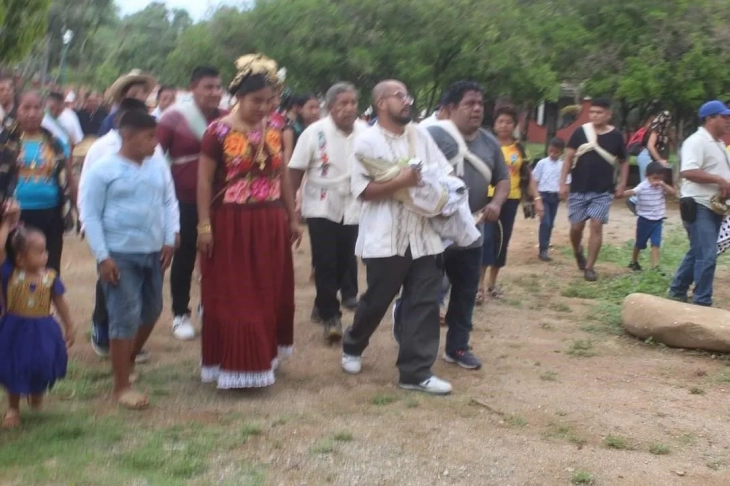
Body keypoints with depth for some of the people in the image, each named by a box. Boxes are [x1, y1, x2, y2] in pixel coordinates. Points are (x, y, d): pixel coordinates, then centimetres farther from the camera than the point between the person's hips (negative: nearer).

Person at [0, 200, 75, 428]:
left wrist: (69, 326, 7)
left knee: (41, 368, 9)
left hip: (42, 330, 1)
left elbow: (59, 303, 3)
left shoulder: (50, 277, -8)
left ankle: (36, 395, 43)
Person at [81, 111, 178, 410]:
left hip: (154, 253, 6)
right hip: (120, 256, -6)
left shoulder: (159, 166, 5)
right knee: (125, 317, -6)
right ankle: (121, 386, 4)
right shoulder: (103, 170, -9)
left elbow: (170, 203, 12)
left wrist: (170, 239, 1)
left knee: (151, 312, 17)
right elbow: (91, 215, -8)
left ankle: (129, 359, 42)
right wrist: (102, 256, -13)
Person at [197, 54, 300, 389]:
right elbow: (204, 180, -9)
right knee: (233, 298, 1)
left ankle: (263, 357, 27)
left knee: (269, 295, 13)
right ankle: (236, 366, 9)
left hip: (270, 224, 6)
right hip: (231, 224, -5)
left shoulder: (274, 131, 5)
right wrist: (204, 225, -13)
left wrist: (293, 218, 13)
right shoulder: (218, 132, -10)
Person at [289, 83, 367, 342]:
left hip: (352, 207, 3)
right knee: (325, 264, -4)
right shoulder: (315, 132, -12)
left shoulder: (365, 131, -4)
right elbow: (296, 171, -8)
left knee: (343, 263, 11)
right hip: (321, 207, -3)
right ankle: (331, 315, 5)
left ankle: (323, 304, 33)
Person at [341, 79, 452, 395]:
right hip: (386, 238, -4)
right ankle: (352, 346, 37)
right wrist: (401, 181, -20)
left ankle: (416, 372, 8)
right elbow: (363, 190, -13)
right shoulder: (366, 142, -6)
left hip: (424, 235, 4)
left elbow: (445, 173, 12)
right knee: (376, 301, 9)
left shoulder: (421, 135, 10)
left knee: (424, 304, 2)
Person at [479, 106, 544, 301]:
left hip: (511, 200, 5)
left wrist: (537, 198, 5)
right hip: (489, 197, -4)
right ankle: (480, 286, -9)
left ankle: (492, 282, 25)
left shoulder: (519, 149, 8)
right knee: (487, 239, -12)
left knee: (502, 241, 11)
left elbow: (528, 176, 12)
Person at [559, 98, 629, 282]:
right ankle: (578, 252, 37)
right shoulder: (580, 132, -3)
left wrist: (622, 184, 2)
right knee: (576, 226, 5)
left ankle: (589, 267, 0)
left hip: (603, 191, 0)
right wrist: (563, 183, -9)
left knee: (596, 226, -7)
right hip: (579, 189, 0)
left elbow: (623, 162, 12)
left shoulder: (616, 136, 1)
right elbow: (568, 158, -2)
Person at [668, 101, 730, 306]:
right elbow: (688, 172, -27)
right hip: (699, 207, -10)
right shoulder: (697, 141, -15)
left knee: (697, 253, 16)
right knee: (707, 256, -10)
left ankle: (677, 291, 27)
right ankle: (702, 303, -4)